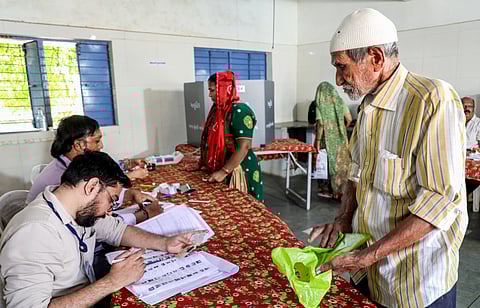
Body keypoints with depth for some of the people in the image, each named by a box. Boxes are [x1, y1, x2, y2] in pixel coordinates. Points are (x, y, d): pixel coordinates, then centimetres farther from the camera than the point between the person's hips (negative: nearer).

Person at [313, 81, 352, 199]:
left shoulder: (320, 105, -8)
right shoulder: (340, 101, 2)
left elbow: (320, 124, -15)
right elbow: (349, 119, 1)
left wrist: (317, 140, -10)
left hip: (327, 139, -2)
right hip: (340, 139, 3)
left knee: (326, 163, 10)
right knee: (340, 163, 10)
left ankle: (325, 190, 20)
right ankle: (339, 191, 14)